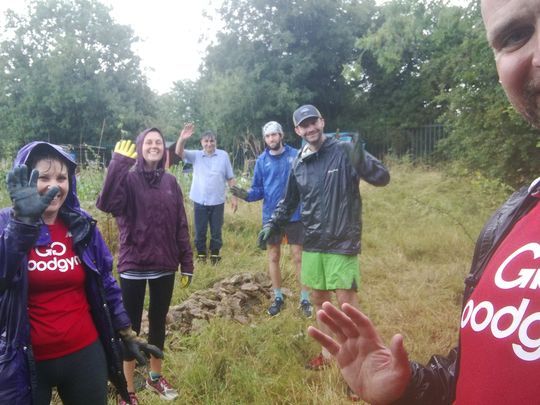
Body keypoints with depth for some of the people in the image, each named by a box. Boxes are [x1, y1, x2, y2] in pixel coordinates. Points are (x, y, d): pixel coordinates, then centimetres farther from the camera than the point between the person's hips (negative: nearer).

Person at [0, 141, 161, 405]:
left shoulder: (82, 225, 0)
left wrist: (126, 334, 8)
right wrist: (24, 221, -39)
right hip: (26, 362, -2)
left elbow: (106, 283, 7)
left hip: (85, 354, 3)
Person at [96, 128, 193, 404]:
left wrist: (187, 263, 4)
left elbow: (181, 226, 6)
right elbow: (106, 204, -29)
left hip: (164, 266, 4)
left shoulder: (170, 182, 5)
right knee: (131, 326, 7)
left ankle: (155, 376, 37)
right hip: (133, 265, -4)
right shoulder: (128, 179, -7)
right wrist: (118, 163, -35)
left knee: (158, 322, 17)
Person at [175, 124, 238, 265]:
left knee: (216, 232, 9)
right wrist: (182, 138, -33)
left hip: (217, 202, 0)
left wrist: (234, 197, -1)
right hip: (200, 202, 1)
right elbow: (179, 152, -13)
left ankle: (215, 256, 22)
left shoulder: (223, 155, -1)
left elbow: (230, 178, 3)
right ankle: (201, 256, 22)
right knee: (200, 231, 9)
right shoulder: (196, 155, 1)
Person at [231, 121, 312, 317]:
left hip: (295, 215, -2)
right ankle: (278, 298, 27)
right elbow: (259, 190, 3)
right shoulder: (262, 160, 1)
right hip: (271, 216, 3)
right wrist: (247, 194, -17)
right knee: (273, 257, 11)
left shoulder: (296, 155, -6)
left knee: (298, 257, 2)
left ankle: (305, 299, 15)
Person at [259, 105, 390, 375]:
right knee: (319, 299, 14)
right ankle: (328, 351, 32)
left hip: (342, 242, -6)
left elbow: (382, 178, -18)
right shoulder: (298, 163, 7)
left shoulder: (344, 152, -9)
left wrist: (361, 162, -36)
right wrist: (272, 225, 10)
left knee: (346, 301, -4)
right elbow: (289, 201, 20)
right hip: (312, 243, 6)